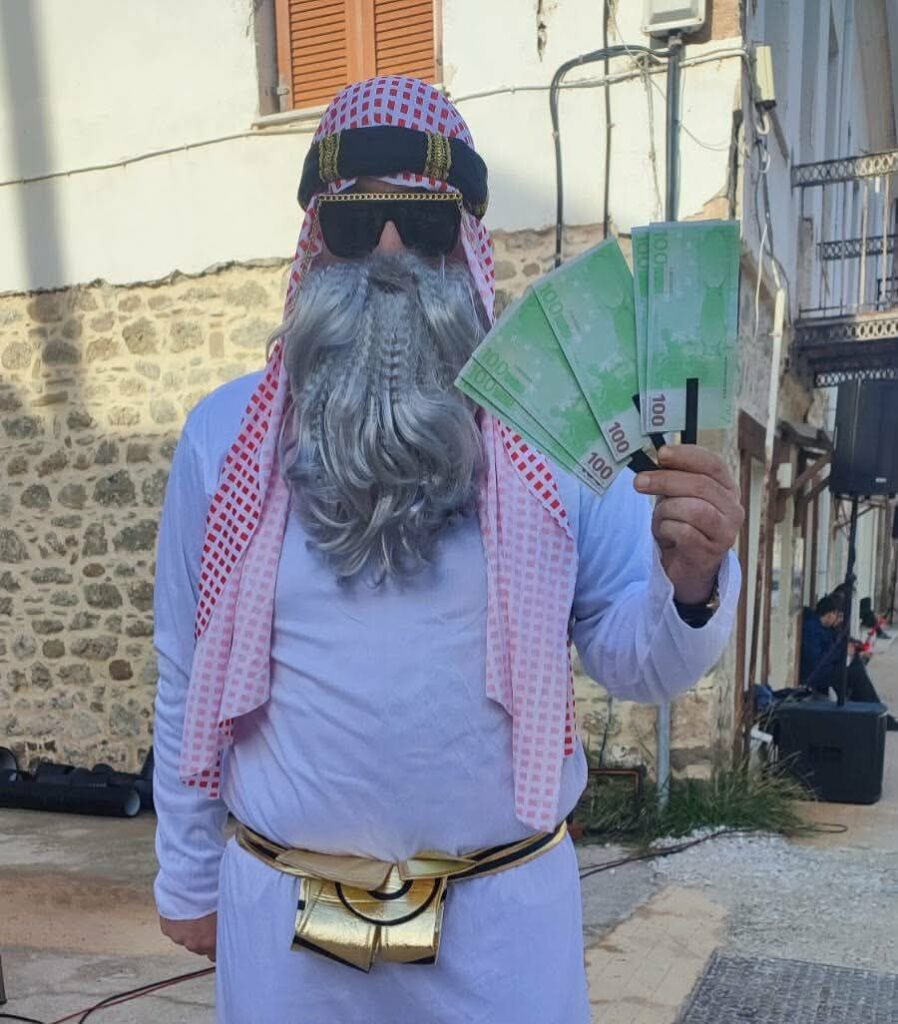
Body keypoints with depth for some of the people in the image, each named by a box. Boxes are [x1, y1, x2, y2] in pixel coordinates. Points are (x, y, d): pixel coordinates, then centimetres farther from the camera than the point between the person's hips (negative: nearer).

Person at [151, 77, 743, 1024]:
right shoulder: (224, 434, -6)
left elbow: (635, 662, -6)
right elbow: (189, 675, 1)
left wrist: (689, 585, -28)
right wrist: (189, 877, 8)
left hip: (503, 908, 0)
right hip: (280, 905, 1)